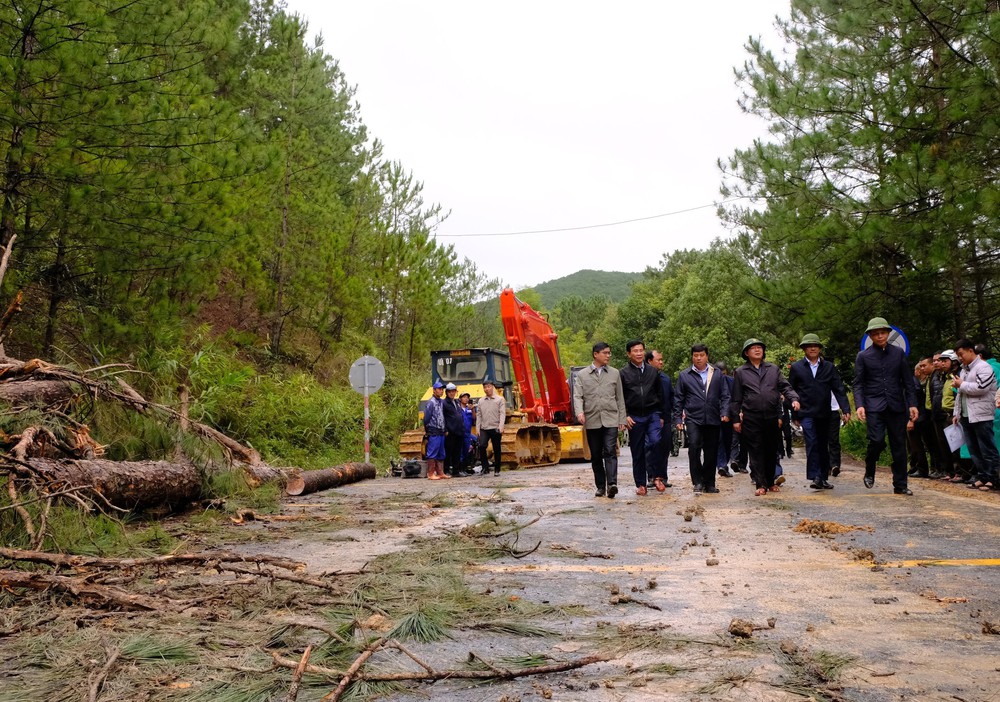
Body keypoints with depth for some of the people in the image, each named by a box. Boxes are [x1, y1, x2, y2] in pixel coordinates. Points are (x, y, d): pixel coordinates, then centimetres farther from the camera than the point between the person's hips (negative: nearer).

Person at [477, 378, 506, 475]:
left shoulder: (499, 399, 3)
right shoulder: (481, 401, 13)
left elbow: (502, 413, -4)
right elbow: (478, 415, 13)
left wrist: (501, 427, -16)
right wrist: (478, 428, 6)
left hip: (495, 428, -2)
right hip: (484, 429, 2)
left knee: (496, 449, 3)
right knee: (482, 446, -16)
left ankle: (497, 470, 15)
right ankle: (485, 468, -7)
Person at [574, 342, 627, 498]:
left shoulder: (614, 373, 11)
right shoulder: (582, 375, 7)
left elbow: (620, 398, 11)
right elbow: (577, 396, -2)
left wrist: (622, 419, 6)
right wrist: (579, 412, -20)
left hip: (610, 420, -1)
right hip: (592, 421, 1)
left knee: (610, 452, -14)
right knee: (596, 456, 7)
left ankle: (612, 484, -22)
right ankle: (600, 486, 16)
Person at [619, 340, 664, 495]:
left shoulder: (653, 371, 11)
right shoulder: (623, 373, 2)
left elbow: (659, 394, 15)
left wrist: (661, 415, 10)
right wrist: (625, 416, -6)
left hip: (653, 414, 1)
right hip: (634, 417, -1)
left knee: (655, 441, -22)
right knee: (637, 452, 4)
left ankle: (656, 476, -7)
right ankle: (640, 484, 14)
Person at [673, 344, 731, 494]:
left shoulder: (717, 374, 12)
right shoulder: (684, 375, 8)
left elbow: (725, 395, 9)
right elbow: (678, 399, 9)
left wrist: (725, 412, -5)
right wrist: (678, 419, 3)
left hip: (713, 419, 2)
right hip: (693, 418, -2)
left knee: (711, 452, 6)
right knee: (694, 446, -20)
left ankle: (709, 483, 18)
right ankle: (697, 481, -9)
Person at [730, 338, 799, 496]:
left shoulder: (773, 369, 15)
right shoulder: (740, 372, 7)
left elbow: (785, 387, 10)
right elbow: (736, 398, 7)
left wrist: (794, 398, -11)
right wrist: (736, 419, 3)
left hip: (772, 418, 3)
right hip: (751, 419, -2)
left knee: (772, 451, 9)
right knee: (756, 452, -3)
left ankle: (770, 482, 21)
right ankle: (761, 485, 0)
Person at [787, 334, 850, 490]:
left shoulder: (829, 367, 9)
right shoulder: (796, 367, 4)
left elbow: (839, 389, 4)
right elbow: (791, 391, 7)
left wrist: (846, 409, -8)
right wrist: (794, 415, 4)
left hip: (824, 414, 3)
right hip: (806, 413, -3)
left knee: (823, 447, 10)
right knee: (812, 444, -15)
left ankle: (824, 478, 18)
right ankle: (815, 477, -15)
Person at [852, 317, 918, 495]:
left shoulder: (898, 353, 9)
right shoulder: (863, 356, 4)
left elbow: (908, 381, 10)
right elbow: (858, 384, 2)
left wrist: (912, 404, 2)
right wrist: (859, 405, -12)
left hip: (896, 406, 3)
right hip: (874, 406, -2)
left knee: (899, 446, 4)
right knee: (877, 441, -17)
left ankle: (900, 485, 14)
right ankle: (869, 472, 10)